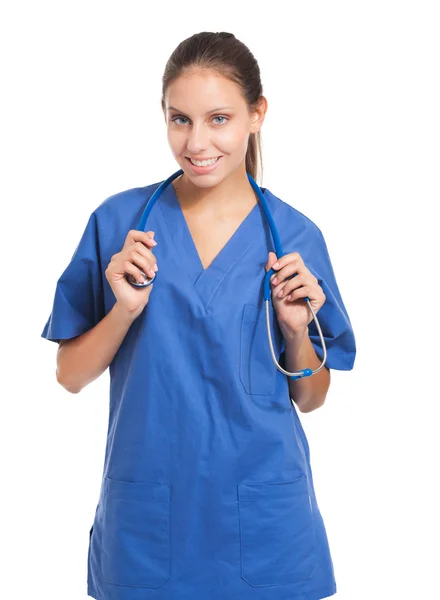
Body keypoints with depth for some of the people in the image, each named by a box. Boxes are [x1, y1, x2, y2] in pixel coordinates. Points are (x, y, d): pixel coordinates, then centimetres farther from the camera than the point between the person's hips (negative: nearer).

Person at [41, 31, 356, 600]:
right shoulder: (119, 221, -4)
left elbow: (310, 398, 5)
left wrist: (297, 329, -14)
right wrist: (125, 310, -17)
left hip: (263, 518, 1)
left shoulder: (295, 237, -3)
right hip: (146, 517, 0)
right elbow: (70, 375, -1)